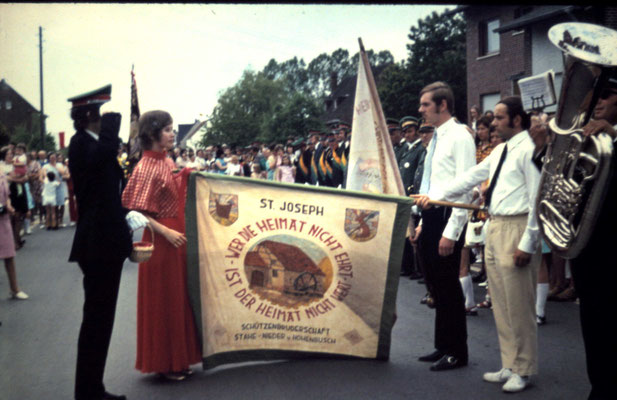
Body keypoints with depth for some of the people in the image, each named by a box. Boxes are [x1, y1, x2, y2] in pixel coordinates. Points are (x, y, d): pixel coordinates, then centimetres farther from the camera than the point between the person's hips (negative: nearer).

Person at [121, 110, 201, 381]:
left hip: (175, 236, 9)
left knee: (177, 297, 14)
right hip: (160, 240, -9)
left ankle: (176, 359, 26)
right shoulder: (146, 167, -14)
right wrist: (166, 232, -23)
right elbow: (136, 211, -19)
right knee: (161, 299, 1)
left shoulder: (164, 163, 11)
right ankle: (162, 363, 14)